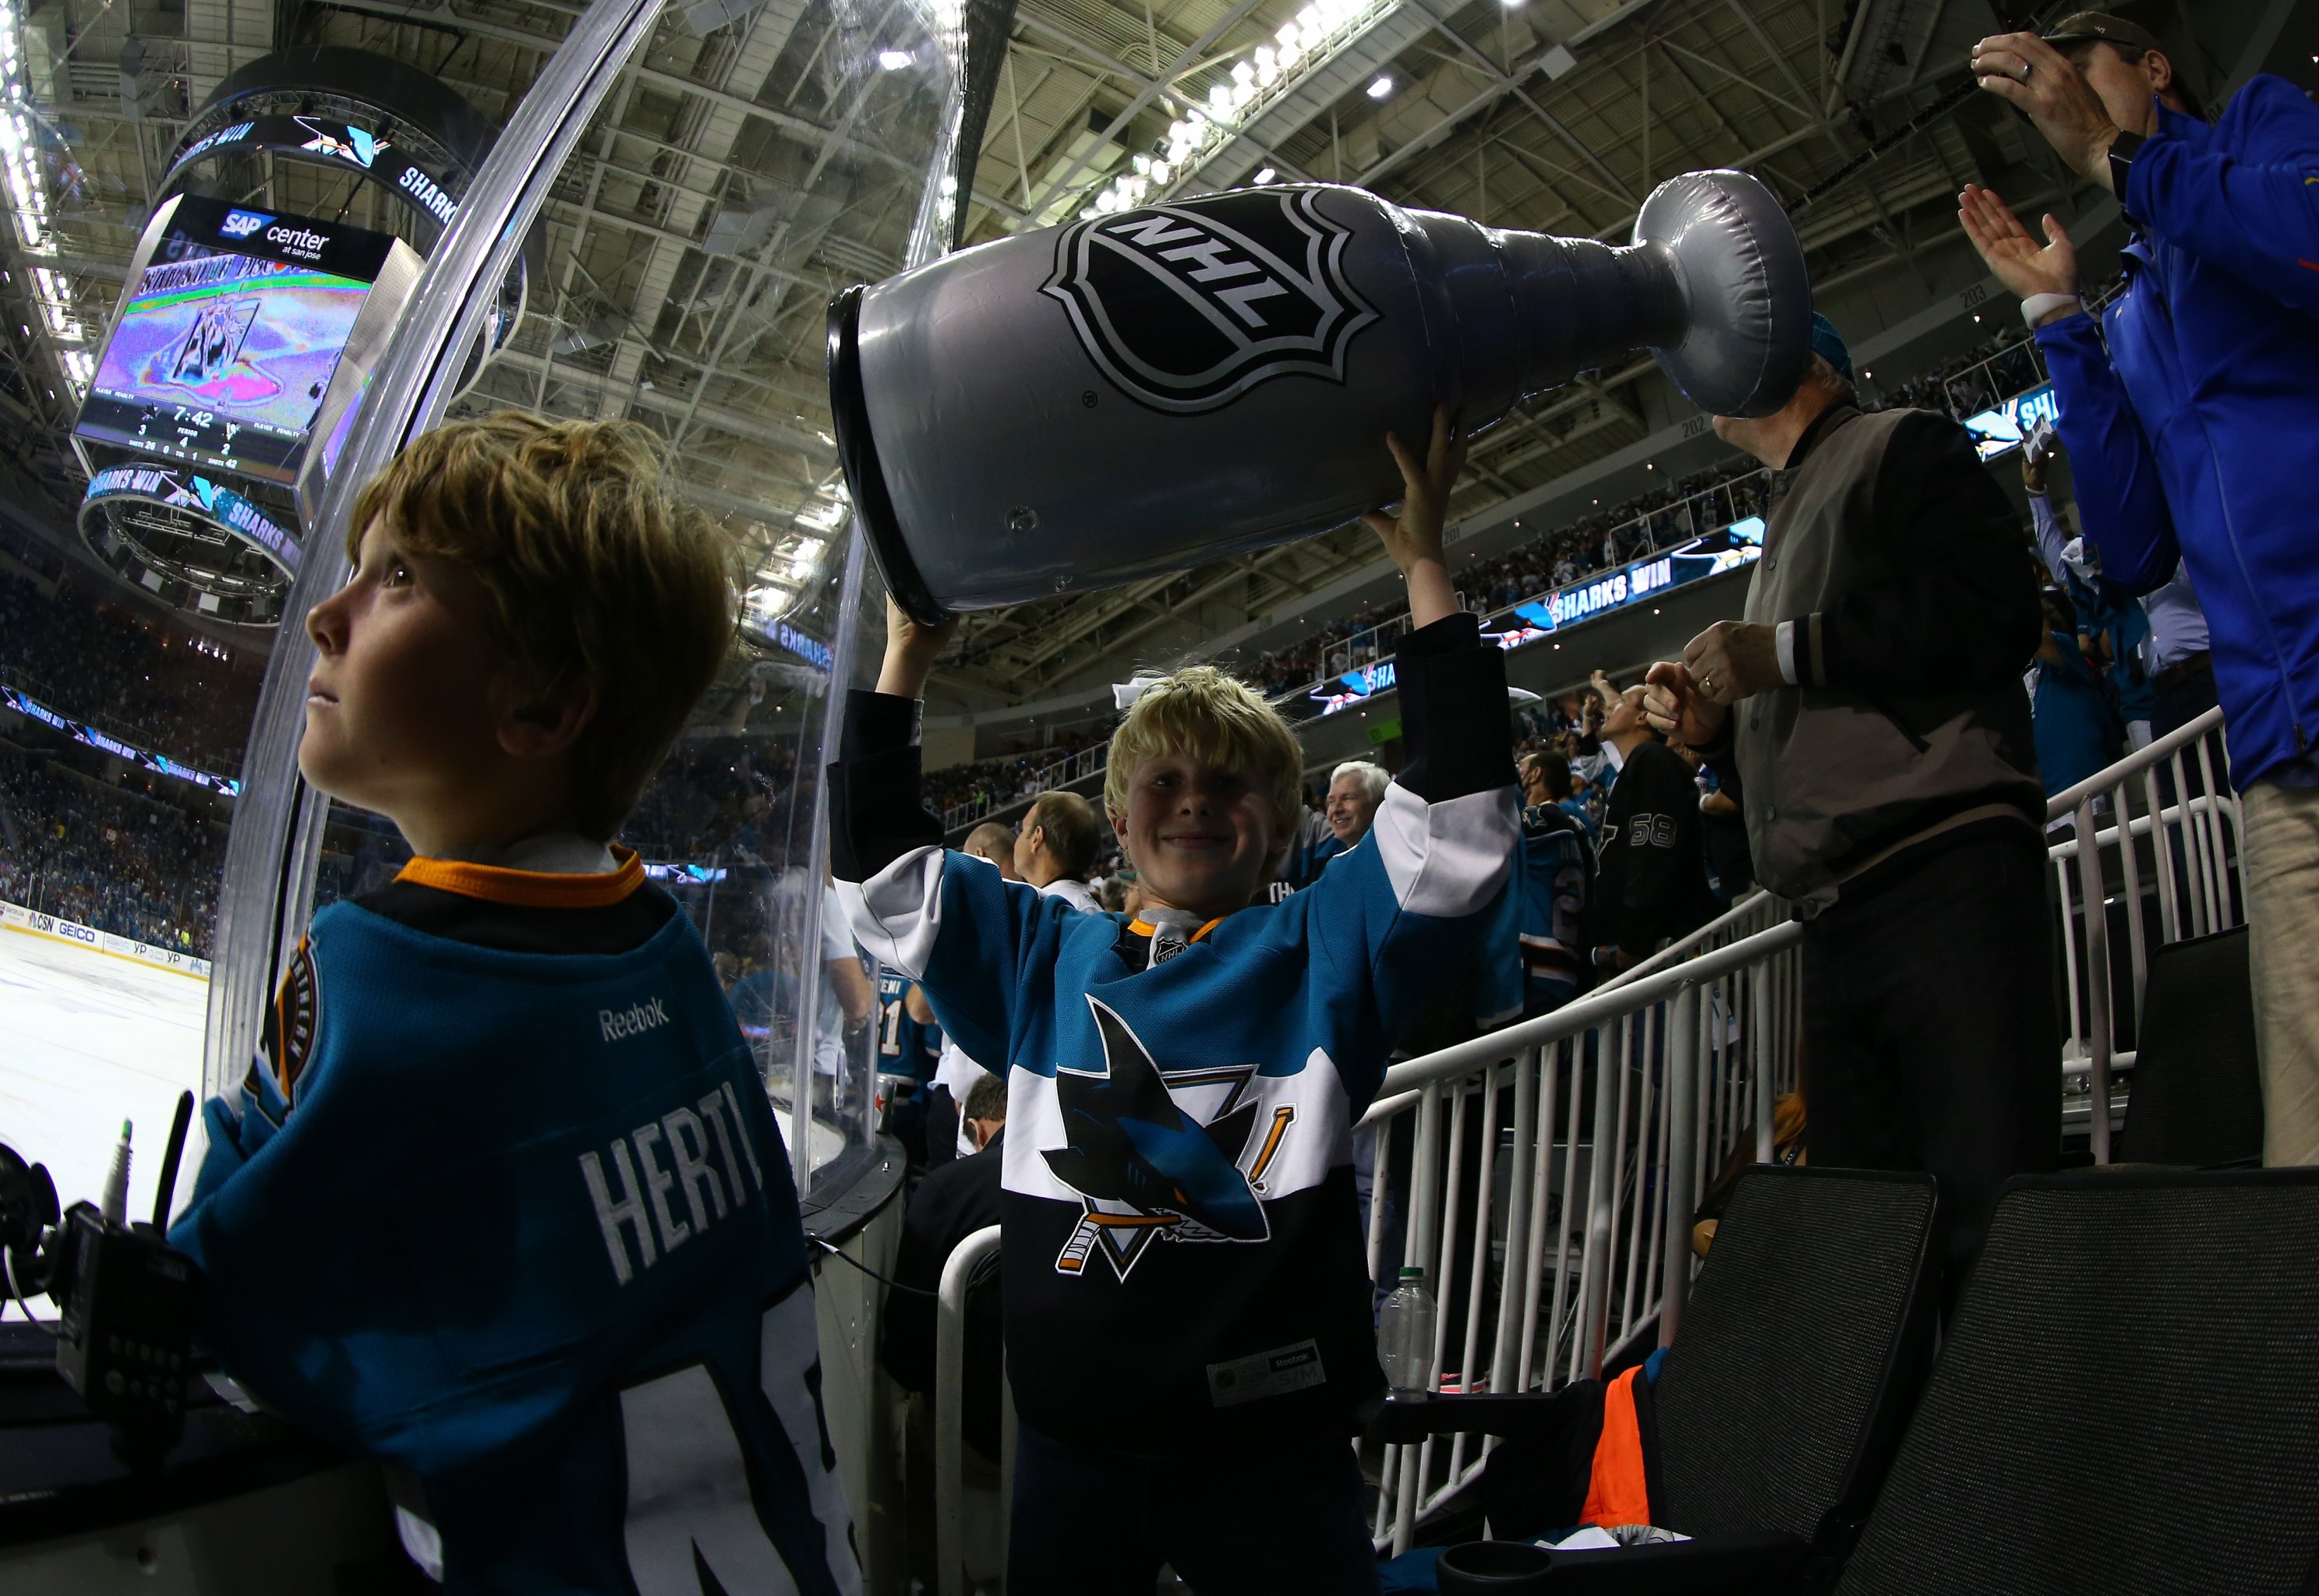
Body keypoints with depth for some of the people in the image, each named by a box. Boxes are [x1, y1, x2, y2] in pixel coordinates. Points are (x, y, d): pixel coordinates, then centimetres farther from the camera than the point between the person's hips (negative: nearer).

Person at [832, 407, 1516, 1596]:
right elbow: (879, 864, 10)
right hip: (1070, 1438, 3)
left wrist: (1424, 568, -16)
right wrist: (904, 657, 6)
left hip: (1270, 1445, -3)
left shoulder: (1322, 950, -2)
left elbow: (1458, 824, -13)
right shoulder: (1043, 958, 7)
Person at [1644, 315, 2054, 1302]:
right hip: (1836, 920, 9)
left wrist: (1788, 652, -9)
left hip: (1943, 878, -9)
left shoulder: (1901, 447, 8)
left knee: (1987, 1217, -14)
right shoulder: (1787, 531, 32)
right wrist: (1715, 728, 14)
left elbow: (1994, 613, -11)